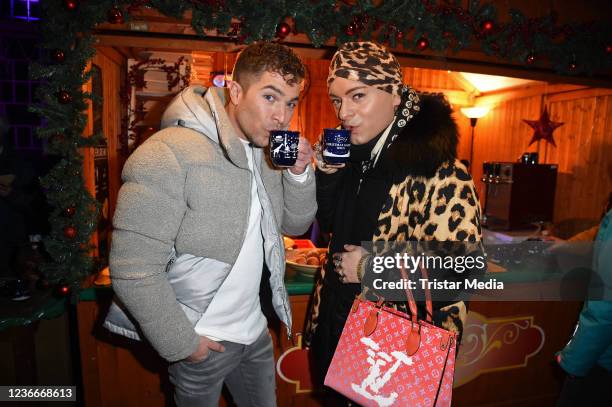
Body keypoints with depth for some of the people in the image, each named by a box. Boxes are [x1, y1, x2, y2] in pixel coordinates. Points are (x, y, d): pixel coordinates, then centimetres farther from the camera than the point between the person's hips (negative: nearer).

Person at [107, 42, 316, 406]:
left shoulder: (269, 152, 0)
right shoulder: (169, 154, -23)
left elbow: (296, 225, 5)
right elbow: (132, 271, -23)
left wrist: (300, 174, -12)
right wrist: (181, 342, -14)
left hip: (255, 331, 6)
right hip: (201, 342, -6)